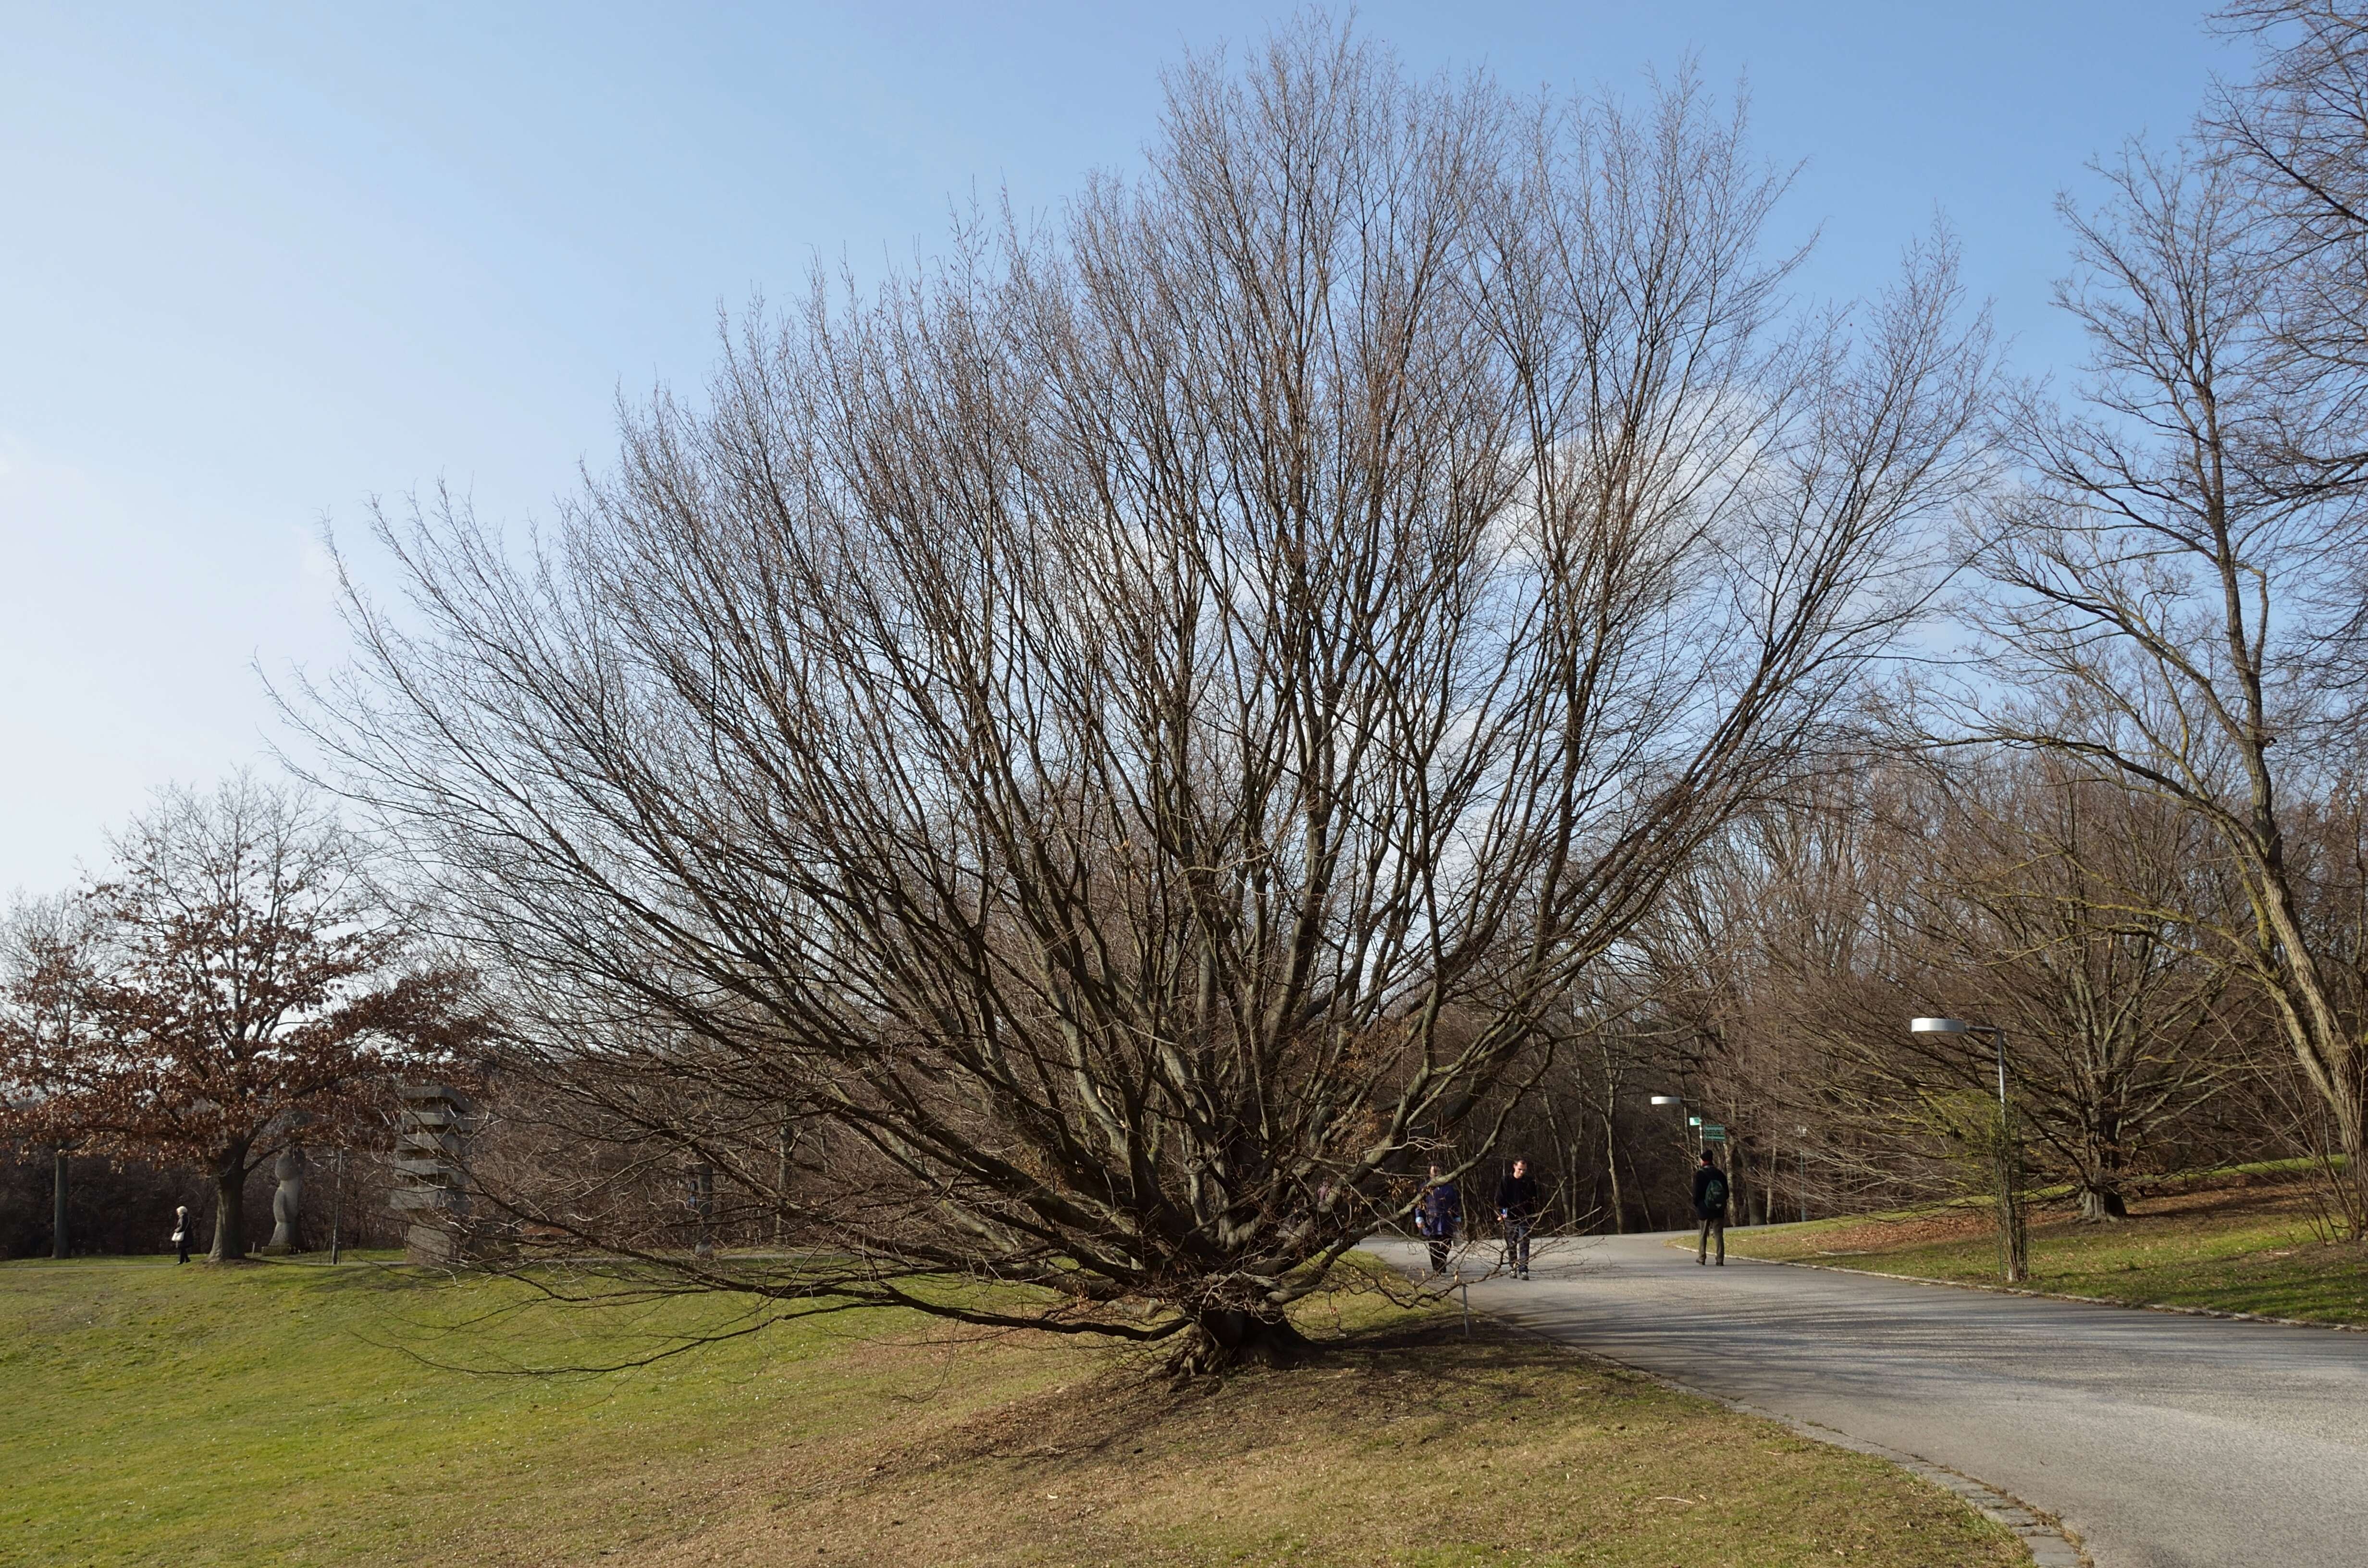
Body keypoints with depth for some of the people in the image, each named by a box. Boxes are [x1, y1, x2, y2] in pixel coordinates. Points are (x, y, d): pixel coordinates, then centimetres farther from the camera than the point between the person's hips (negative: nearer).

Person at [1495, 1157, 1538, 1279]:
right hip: (1510, 1218, 0)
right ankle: (1513, 1268, 21)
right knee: (1511, 1245, 9)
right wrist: (1501, 1212, -10)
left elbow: (1534, 1200, 10)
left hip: (1525, 1218, 0)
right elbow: (1499, 1198, 2)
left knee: (1524, 1244, -8)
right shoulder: (1506, 1181, 0)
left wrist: (1534, 1215, 4)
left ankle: (1523, 1270, -10)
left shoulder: (1530, 1182, 4)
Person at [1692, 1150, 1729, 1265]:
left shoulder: (1700, 1174, -10)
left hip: (1704, 1209, -2)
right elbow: (1726, 1192, 6)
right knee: (1719, 1234, 2)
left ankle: (1702, 1258, 17)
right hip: (1719, 1209, 2)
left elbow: (1696, 1193, -10)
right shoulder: (1719, 1174, 2)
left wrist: (1696, 1205, 3)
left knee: (1703, 1234, 12)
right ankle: (1720, 1259, -5)